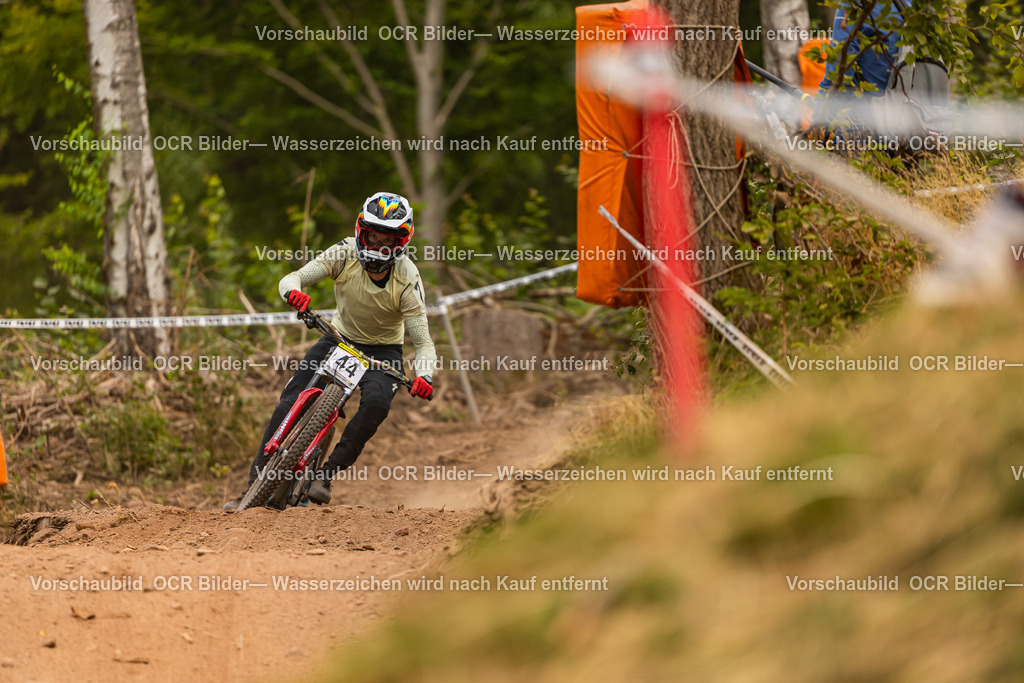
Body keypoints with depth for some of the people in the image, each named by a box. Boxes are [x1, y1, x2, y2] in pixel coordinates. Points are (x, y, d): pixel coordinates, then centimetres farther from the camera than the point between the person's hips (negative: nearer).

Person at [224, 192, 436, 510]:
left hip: (382, 351, -2)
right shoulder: (346, 254, -21)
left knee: (376, 403, -32)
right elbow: (291, 278, -23)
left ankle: (325, 475, -21)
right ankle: (254, 487, -6)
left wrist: (424, 377, -44)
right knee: (290, 403, -14)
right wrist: (293, 291, -48)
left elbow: (423, 343, -23)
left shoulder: (407, 280, -24)